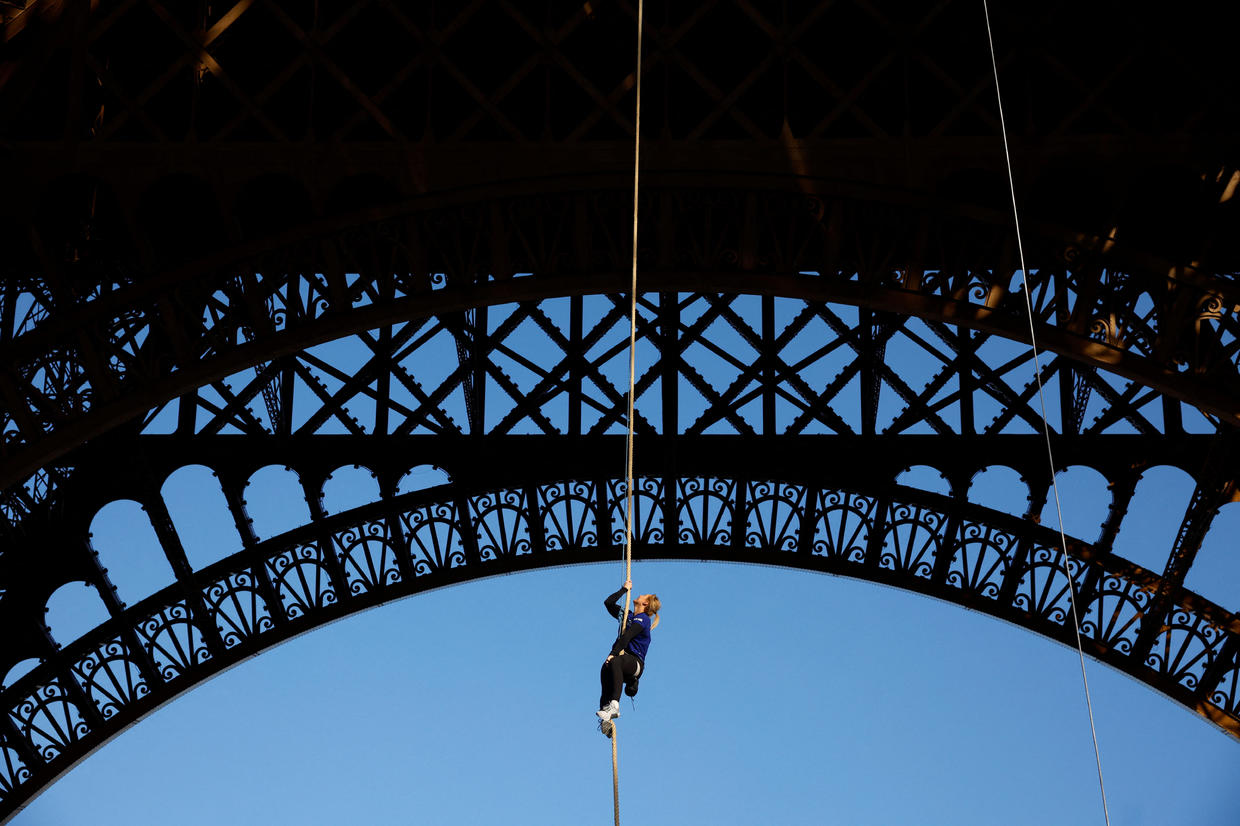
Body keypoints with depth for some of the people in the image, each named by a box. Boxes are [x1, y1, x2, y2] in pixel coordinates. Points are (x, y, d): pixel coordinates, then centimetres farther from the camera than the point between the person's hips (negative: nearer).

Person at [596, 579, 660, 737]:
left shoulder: (642, 619, 1)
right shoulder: (628, 616, 26)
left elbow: (626, 636, -14)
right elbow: (608, 602, 31)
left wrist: (613, 654, -26)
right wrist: (624, 589, 30)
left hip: (635, 663, -6)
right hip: (623, 660, 6)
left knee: (614, 662, -40)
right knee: (606, 668, -29)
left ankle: (614, 704, -53)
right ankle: (606, 713, -43)